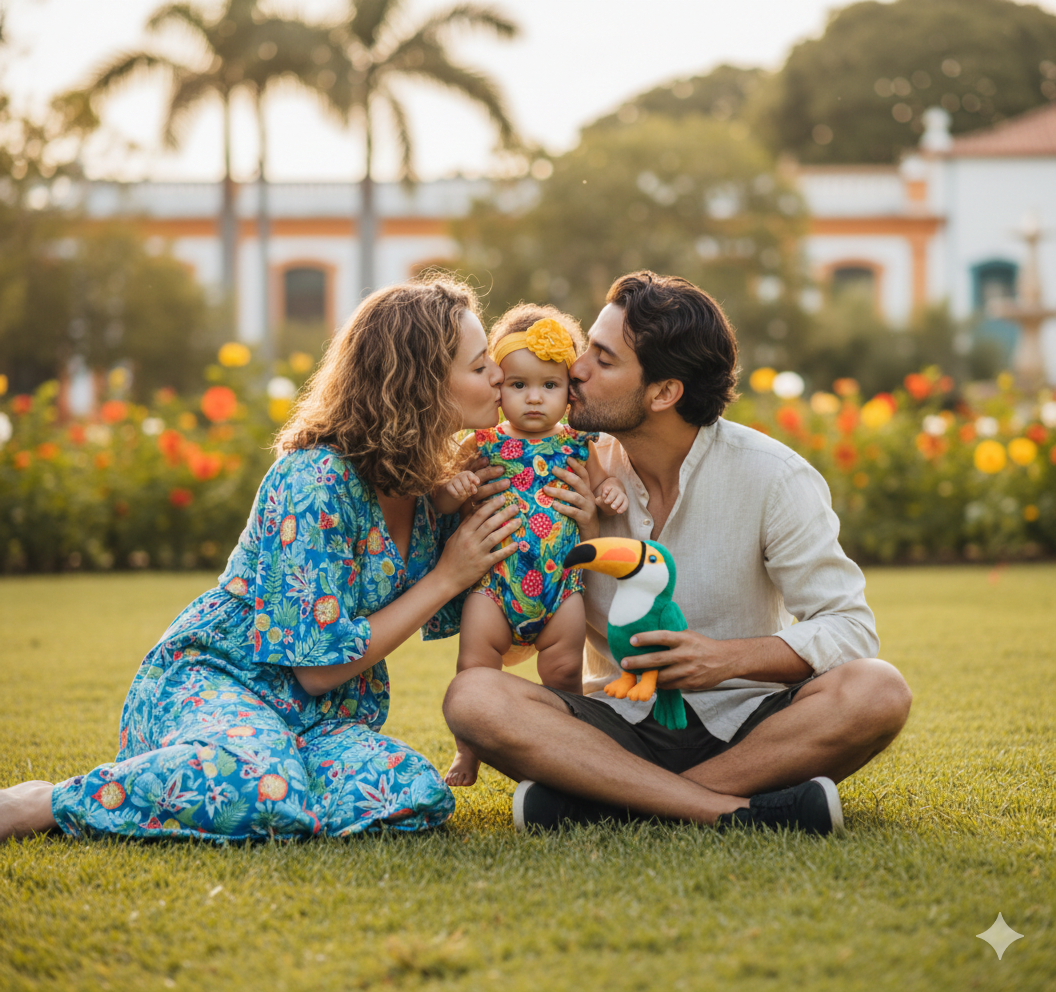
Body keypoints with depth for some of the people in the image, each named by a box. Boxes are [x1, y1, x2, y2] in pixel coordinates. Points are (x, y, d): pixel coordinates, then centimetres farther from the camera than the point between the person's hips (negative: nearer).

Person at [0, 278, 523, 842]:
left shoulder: (427, 480, 4)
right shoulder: (316, 482, -21)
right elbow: (319, 666, -20)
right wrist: (447, 578, -15)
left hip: (316, 714, 8)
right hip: (212, 675, -8)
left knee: (416, 796, -26)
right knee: (253, 783, -43)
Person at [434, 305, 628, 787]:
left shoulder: (577, 447, 4)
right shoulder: (484, 446, -1)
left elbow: (598, 487, 17)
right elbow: (439, 503, 1)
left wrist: (611, 494, -6)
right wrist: (452, 489, -22)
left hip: (560, 583, 1)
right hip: (494, 580, -1)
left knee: (565, 668, 0)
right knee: (474, 666, -5)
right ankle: (467, 751, 13)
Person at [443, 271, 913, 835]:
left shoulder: (772, 477, -7)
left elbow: (849, 629, -9)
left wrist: (729, 659, -25)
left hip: (742, 724, -1)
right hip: (620, 728, 1)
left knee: (876, 693, -31)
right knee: (473, 696, -27)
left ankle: (605, 800, -29)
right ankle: (738, 811, -33)